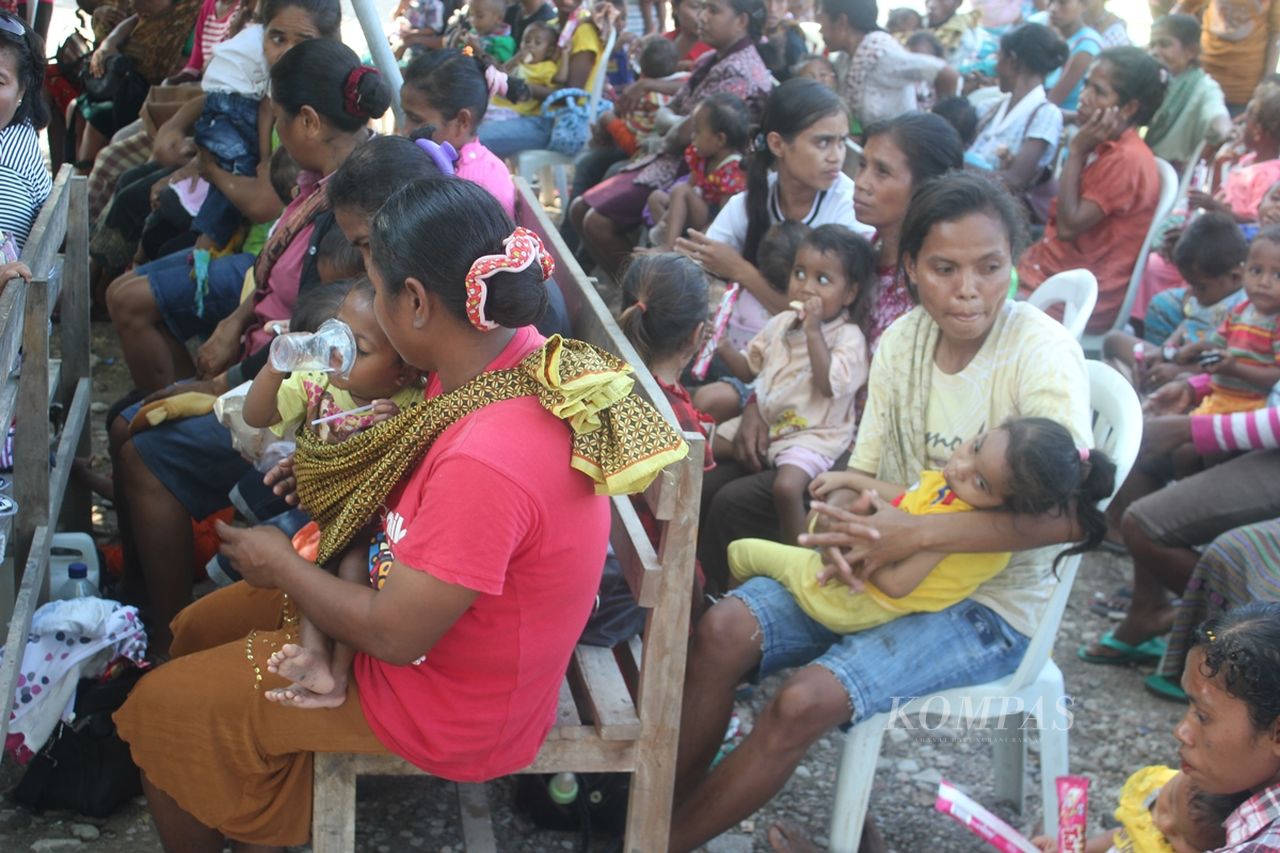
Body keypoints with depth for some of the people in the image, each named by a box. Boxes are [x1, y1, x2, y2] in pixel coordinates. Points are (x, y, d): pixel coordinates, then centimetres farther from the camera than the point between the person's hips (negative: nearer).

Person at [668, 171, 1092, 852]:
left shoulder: (1040, 349, -19)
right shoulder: (903, 339, 0)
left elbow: (1070, 513, -29)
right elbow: (863, 472, 4)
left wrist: (912, 533, -31)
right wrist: (855, 525, -21)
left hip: (989, 604, -6)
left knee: (807, 700, -26)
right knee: (722, 632, -16)